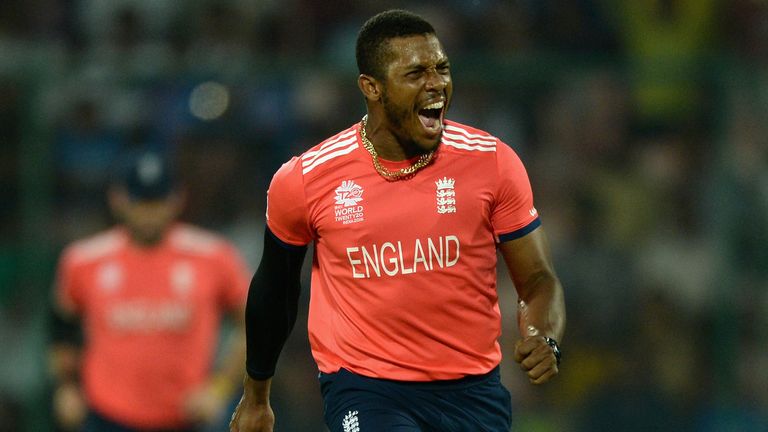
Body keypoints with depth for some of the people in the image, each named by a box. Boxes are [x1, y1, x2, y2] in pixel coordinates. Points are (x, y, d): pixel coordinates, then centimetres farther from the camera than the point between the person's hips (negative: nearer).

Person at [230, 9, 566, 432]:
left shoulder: (491, 161, -4)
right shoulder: (304, 180, -6)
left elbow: (538, 279, 1)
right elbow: (275, 284, 11)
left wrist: (544, 340, -21)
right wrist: (256, 394, 22)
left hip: (471, 389, 2)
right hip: (362, 385, -2)